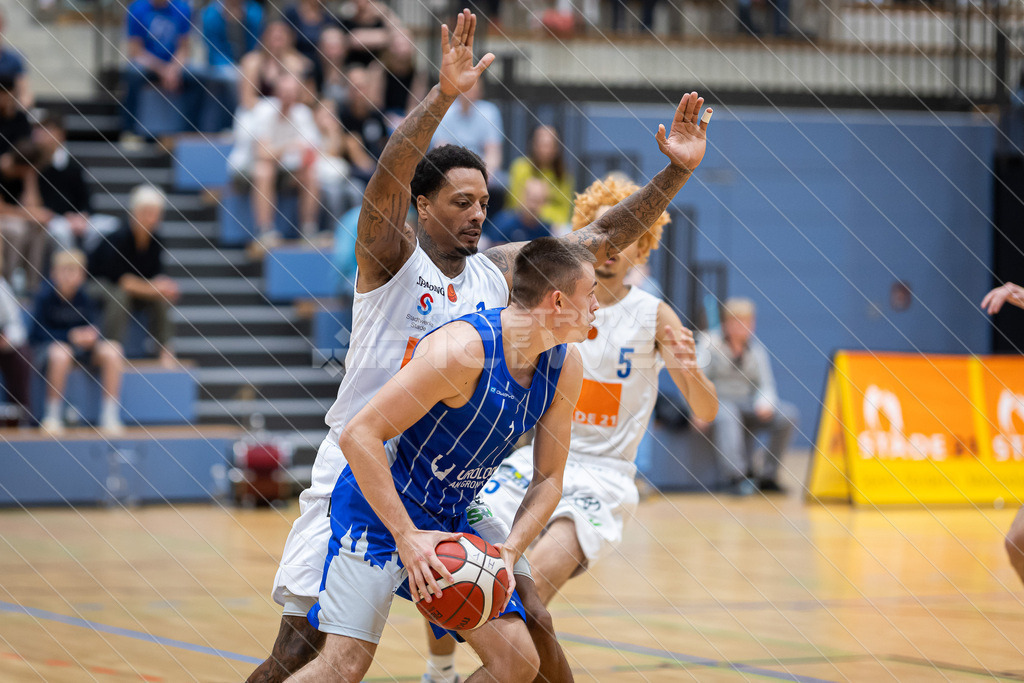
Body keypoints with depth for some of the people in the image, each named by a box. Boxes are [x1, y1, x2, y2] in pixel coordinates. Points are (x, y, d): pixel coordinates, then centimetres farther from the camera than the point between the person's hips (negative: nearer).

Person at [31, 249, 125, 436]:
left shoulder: (87, 296, -9)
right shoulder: (45, 296, -15)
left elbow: (94, 327, -8)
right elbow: (39, 331, -15)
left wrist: (91, 334, -34)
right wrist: (71, 336, -28)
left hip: (82, 345, 3)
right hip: (50, 344, -3)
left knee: (111, 352, -25)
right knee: (60, 354, -39)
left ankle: (110, 415, -18)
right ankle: (52, 417, -24)